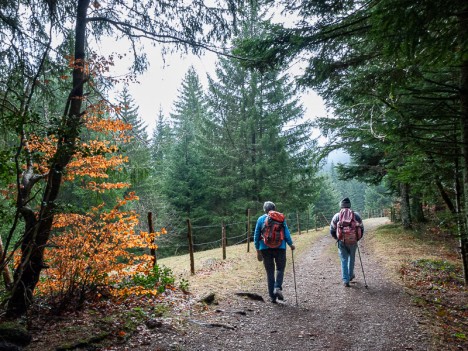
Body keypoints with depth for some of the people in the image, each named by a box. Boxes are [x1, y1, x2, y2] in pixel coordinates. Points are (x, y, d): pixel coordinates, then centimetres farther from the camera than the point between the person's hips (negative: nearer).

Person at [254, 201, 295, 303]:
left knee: (270, 272, 10)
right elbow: (286, 233, -2)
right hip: (280, 248, -1)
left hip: (265, 249, 1)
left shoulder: (260, 219, 3)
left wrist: (258, 250, 11)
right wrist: (291, 244, 10)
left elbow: (256, 235, 4)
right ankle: (278, 288, -9)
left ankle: (272, 296, 12)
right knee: (280, 269, 14)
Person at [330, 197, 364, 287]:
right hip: (353, 242, 1)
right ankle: (350, 275, 35)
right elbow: (361, 229, 1)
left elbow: (332, 230, 1)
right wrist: (357, 238, 15)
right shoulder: (356, 215, -3)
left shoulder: (337, 216, -2)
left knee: (344, 260, 8)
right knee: (351, 258, 21)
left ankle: (345, 280, 4)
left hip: (341, 242, 0)